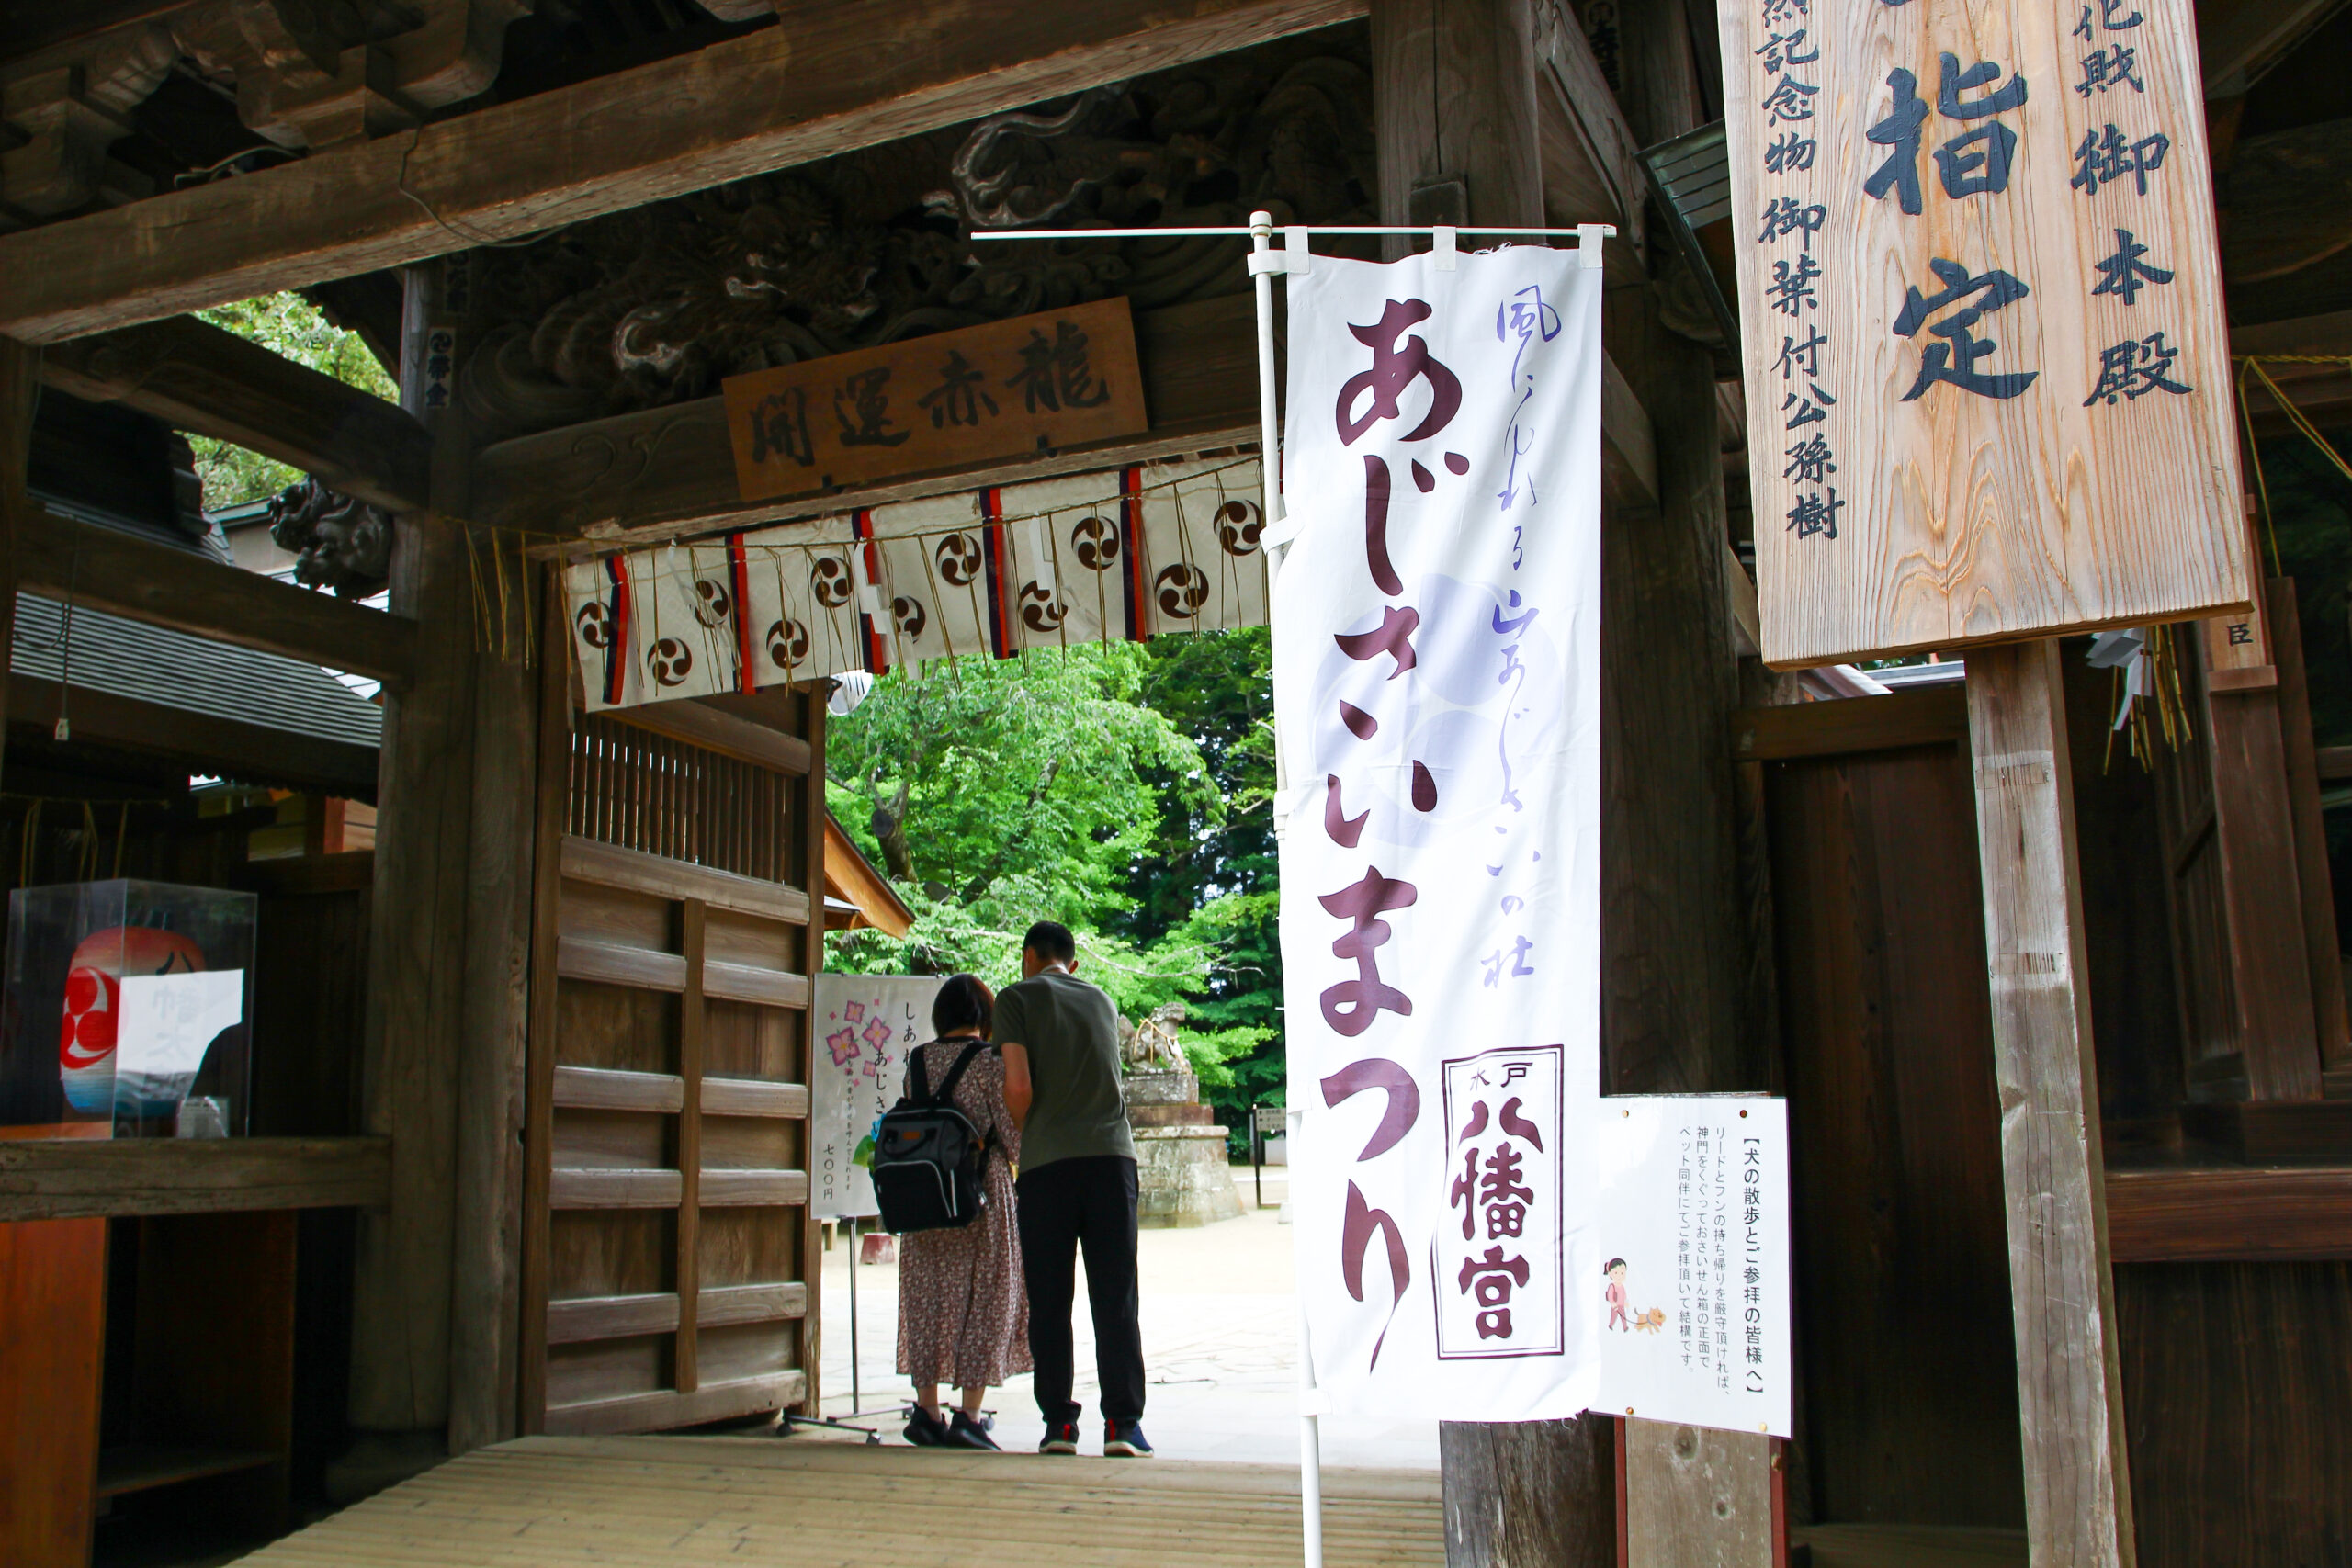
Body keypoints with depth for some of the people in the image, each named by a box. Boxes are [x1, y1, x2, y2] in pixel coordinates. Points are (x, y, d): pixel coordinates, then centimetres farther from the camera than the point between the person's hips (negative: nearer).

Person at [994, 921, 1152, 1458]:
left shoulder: (1016, 998, 6)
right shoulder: (1102, 1000, 19)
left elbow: (1020, 1085, -5)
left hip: (1047, 1162, -3)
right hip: (1112, 1153, 3)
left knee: (1049, 1302, 5)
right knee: (1115, 1299, 3)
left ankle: (1059, 1423, 7)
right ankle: (1122, 1424, 0)